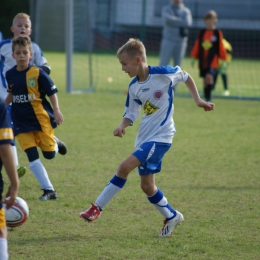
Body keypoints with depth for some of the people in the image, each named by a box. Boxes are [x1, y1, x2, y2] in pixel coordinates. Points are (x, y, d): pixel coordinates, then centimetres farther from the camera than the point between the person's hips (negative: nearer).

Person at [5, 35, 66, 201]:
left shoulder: (38, 73, -10)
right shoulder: (10, 75, 2)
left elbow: (52, 93, -7)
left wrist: (56, 111, -17)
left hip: (41, 120, -3)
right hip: (22, 123, 3)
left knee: (49, 154, -1)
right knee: (33, 157, -7)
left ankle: (55, 143, 36)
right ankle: (49, 190, -3)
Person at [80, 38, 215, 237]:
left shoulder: (163, 73, -12)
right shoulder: (133, 88, 3)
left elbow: (186, 77, 6)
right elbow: (130, 114, 12)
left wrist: (198, 100, 2)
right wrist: (123, 126, -9)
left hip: (161, 136, -7)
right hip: (144, 138, 7)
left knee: (126, 166, -20)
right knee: (147, 186, 8)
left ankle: (97, 208, -14)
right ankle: (172, 216, 30)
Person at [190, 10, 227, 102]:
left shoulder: (217, 33, -1)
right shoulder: (201, 33, 8)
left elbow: (221, 48, 2)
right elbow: (197, 46, 12)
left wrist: (223, 60, 3)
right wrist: (193, 57, 9)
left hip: (213, 61, -4)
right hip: (203, 61, 4)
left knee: (209, 77, -22)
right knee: (205, 80, 8)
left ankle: (208, 99, -18)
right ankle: (207, 99, 16)